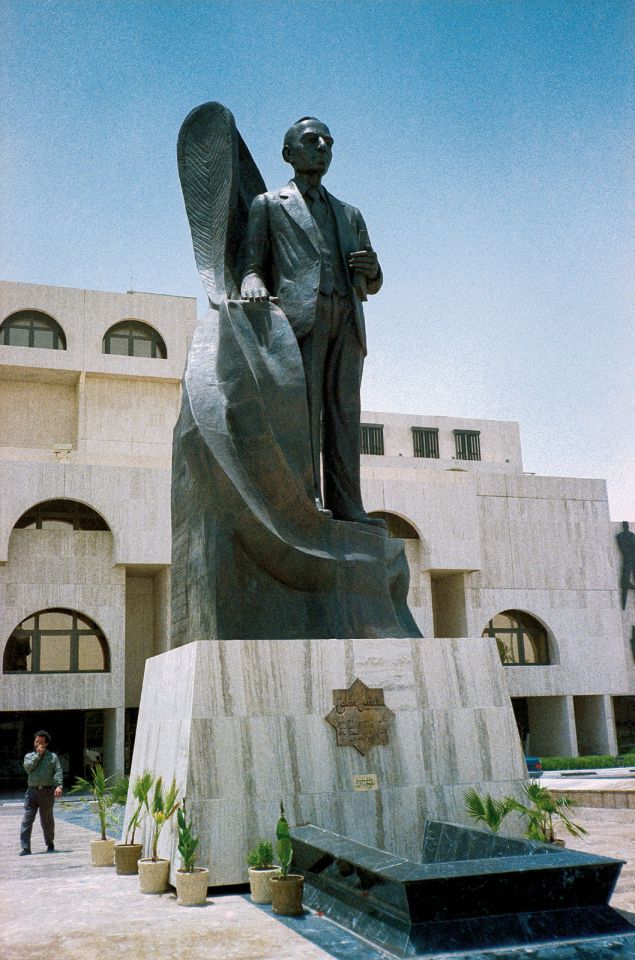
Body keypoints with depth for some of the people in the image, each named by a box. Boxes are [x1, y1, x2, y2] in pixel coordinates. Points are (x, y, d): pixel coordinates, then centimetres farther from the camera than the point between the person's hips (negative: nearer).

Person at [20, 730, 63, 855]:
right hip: (32, 790, 1)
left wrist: (59, 786, -17)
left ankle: (50, 844, 24)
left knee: (47, 820, 7)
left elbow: (58, 772, -2)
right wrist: (38, 754, -5)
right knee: (27, 819, -7)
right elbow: (28, 767, -5)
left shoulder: (52, 756, 9)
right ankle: (25, 848, -4)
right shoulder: (29, 756, 15)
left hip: (47, 791, -1)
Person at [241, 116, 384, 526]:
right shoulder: (269, 204, 21)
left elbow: (370, 286, 27)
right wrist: (254, 283, -15)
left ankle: (346, 505, -10)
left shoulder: (350, 214, 31)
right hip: (299, 313, -3)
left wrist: (372, 270, 2)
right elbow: (252, 264, 9)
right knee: (303, 400, -17)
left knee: (344, 409, -6)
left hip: (346, 319, 4)